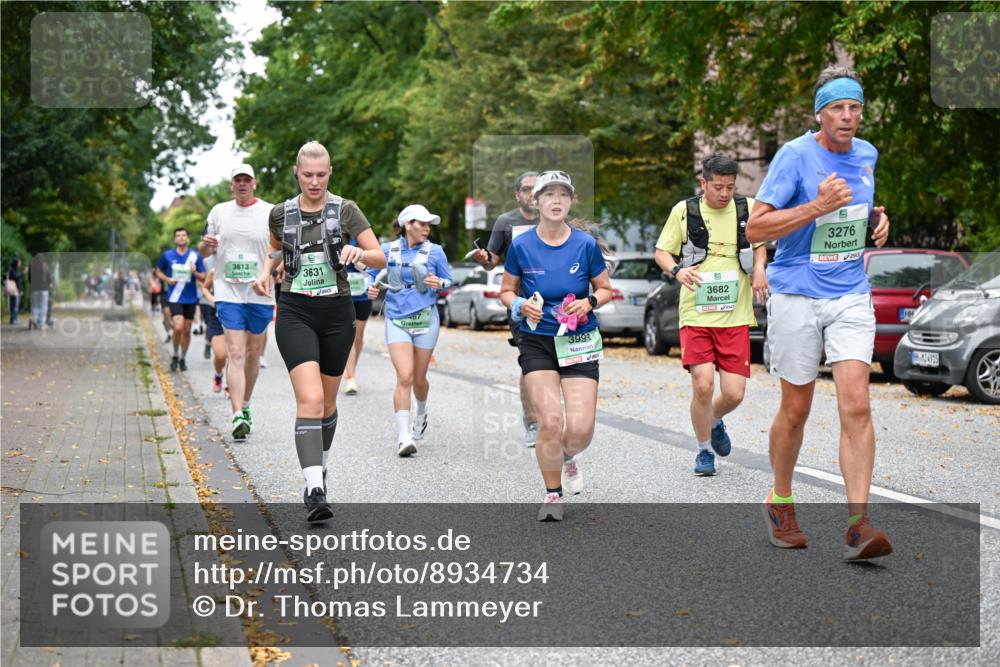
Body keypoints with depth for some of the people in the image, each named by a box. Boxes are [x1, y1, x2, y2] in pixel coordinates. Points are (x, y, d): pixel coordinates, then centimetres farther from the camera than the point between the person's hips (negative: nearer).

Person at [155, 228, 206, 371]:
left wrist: (195, 272, -18)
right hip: (174, 298, -2)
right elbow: (158, 272, 15)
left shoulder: (195, 256, 1)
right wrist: (167, 279, -5)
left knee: (186, 330, 6)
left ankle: (182, 359, 23)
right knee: (178, 327, -17)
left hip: (190, 298, 2)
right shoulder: (167, 255, 2)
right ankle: (175, 356, 4)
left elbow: (203, 278, 3)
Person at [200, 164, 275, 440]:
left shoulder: (271, 213, 2)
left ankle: (245, 405, 30)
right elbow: (205, 250, 15)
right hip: (228, 293, 0)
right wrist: (206, 245, -7)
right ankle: (238, 416, -16)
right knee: (235, 354, -11)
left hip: (261, 295, 0)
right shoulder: (219, 211, 8)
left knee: (253, 355, 10)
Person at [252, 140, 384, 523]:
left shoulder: (345, 210, -2)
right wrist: (266, 270, 5)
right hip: (295, 312, -1)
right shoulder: (281, 214, 3)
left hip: (336, 312, 1)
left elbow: (380, 259, -6)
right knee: (310, 398, -18)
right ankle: (315, 491, -24)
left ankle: (318, 469, 37)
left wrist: (359, 253, -27)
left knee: (327, 401, 13)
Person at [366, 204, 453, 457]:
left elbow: (449, 281, 7)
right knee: (404, 377, -15)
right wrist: (372, 287, -6)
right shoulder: (388, 250, 2)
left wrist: (439, 283, -15)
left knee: (419, 378, 10)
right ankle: (403, 436, -15)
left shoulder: (434, 252, 1)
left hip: (425, 320, 1)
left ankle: (421, 413, 44)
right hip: (396, 320, -1)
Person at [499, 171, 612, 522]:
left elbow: (606, 289, 8)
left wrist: (589, 302, -13)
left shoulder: (586, 244, -3)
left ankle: (568, 457, 29)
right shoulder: (521, 246, -3)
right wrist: (521, 305, -12)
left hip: (580, 342, 1)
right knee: (550, 423, -13)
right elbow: (506, 291, 9)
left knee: (581, 427, -9)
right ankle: (553, 494, 10)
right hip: (537, 343, 0)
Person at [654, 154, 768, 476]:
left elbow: (759, 243, 22)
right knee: (703, 385, -14)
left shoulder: (748, 208, 5)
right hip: (696, 315, -2)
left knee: (734, 393, -3)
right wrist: (677, 270, -14)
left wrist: (759, 268, 2)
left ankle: (715, 421, 33)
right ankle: (704, 450, 10)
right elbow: (661, 252, 8)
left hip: (735, 316, 2)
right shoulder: (684, 211, 0)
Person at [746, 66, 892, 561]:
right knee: (796, 410, 7)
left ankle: (858, 526, -12)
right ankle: (780, 502, 30)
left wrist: (877, 217, 6)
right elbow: (755, 229, -15)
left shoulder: (866, 155, 7)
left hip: (851, 297, 4)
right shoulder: (795, 155, -10)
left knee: (856, 405, -11)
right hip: (796, 295, -3)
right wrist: (817, 207, -24)